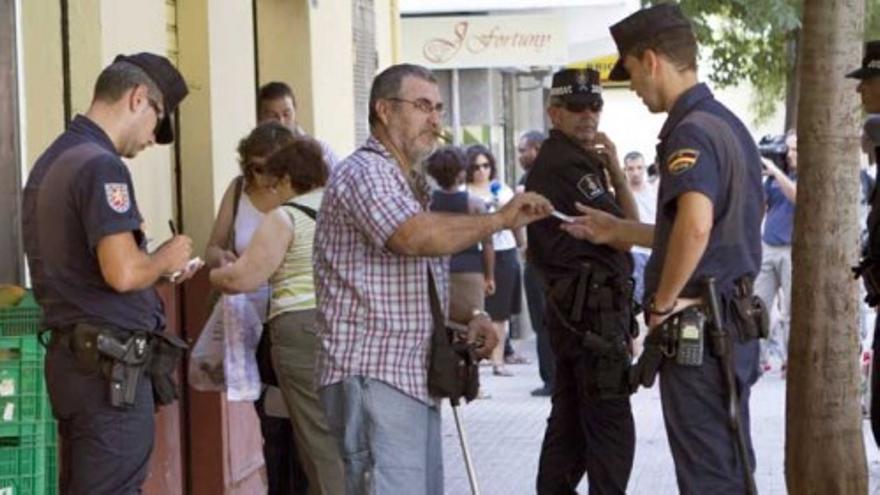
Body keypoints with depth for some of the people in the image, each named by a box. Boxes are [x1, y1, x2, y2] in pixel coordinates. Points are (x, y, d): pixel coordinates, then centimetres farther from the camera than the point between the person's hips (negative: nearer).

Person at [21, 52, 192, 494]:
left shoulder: (51, 161, 15)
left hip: (71, 354, 10)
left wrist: (154, 268, 16)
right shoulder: (102, 166, -15)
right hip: (111, 365, -10)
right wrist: (164, 259, -5)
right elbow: (123, 273, -25)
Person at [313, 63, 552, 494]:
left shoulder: (410, 184, 24)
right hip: (373, 377, -10)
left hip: (414, 377, 10)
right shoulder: (365, 172, -9)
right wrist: (500, 219, -15)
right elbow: (419, 237, -28)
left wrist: (468, 317, 10)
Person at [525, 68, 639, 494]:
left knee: (570, 421, 15)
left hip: (571, 309, 11)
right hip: (595, 309, -11)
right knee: (611, 426, -9)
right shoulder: (569, 164, -15)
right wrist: (615, 169, -3)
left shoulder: (551, 161, 17)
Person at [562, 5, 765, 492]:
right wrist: (618, 231, 27)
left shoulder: (690, 132, -16)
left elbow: (696, 226, -34)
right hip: (733, 321, 9)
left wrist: (662, 304, -20)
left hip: (695, 328, -9)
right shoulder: (728, 124, 14)